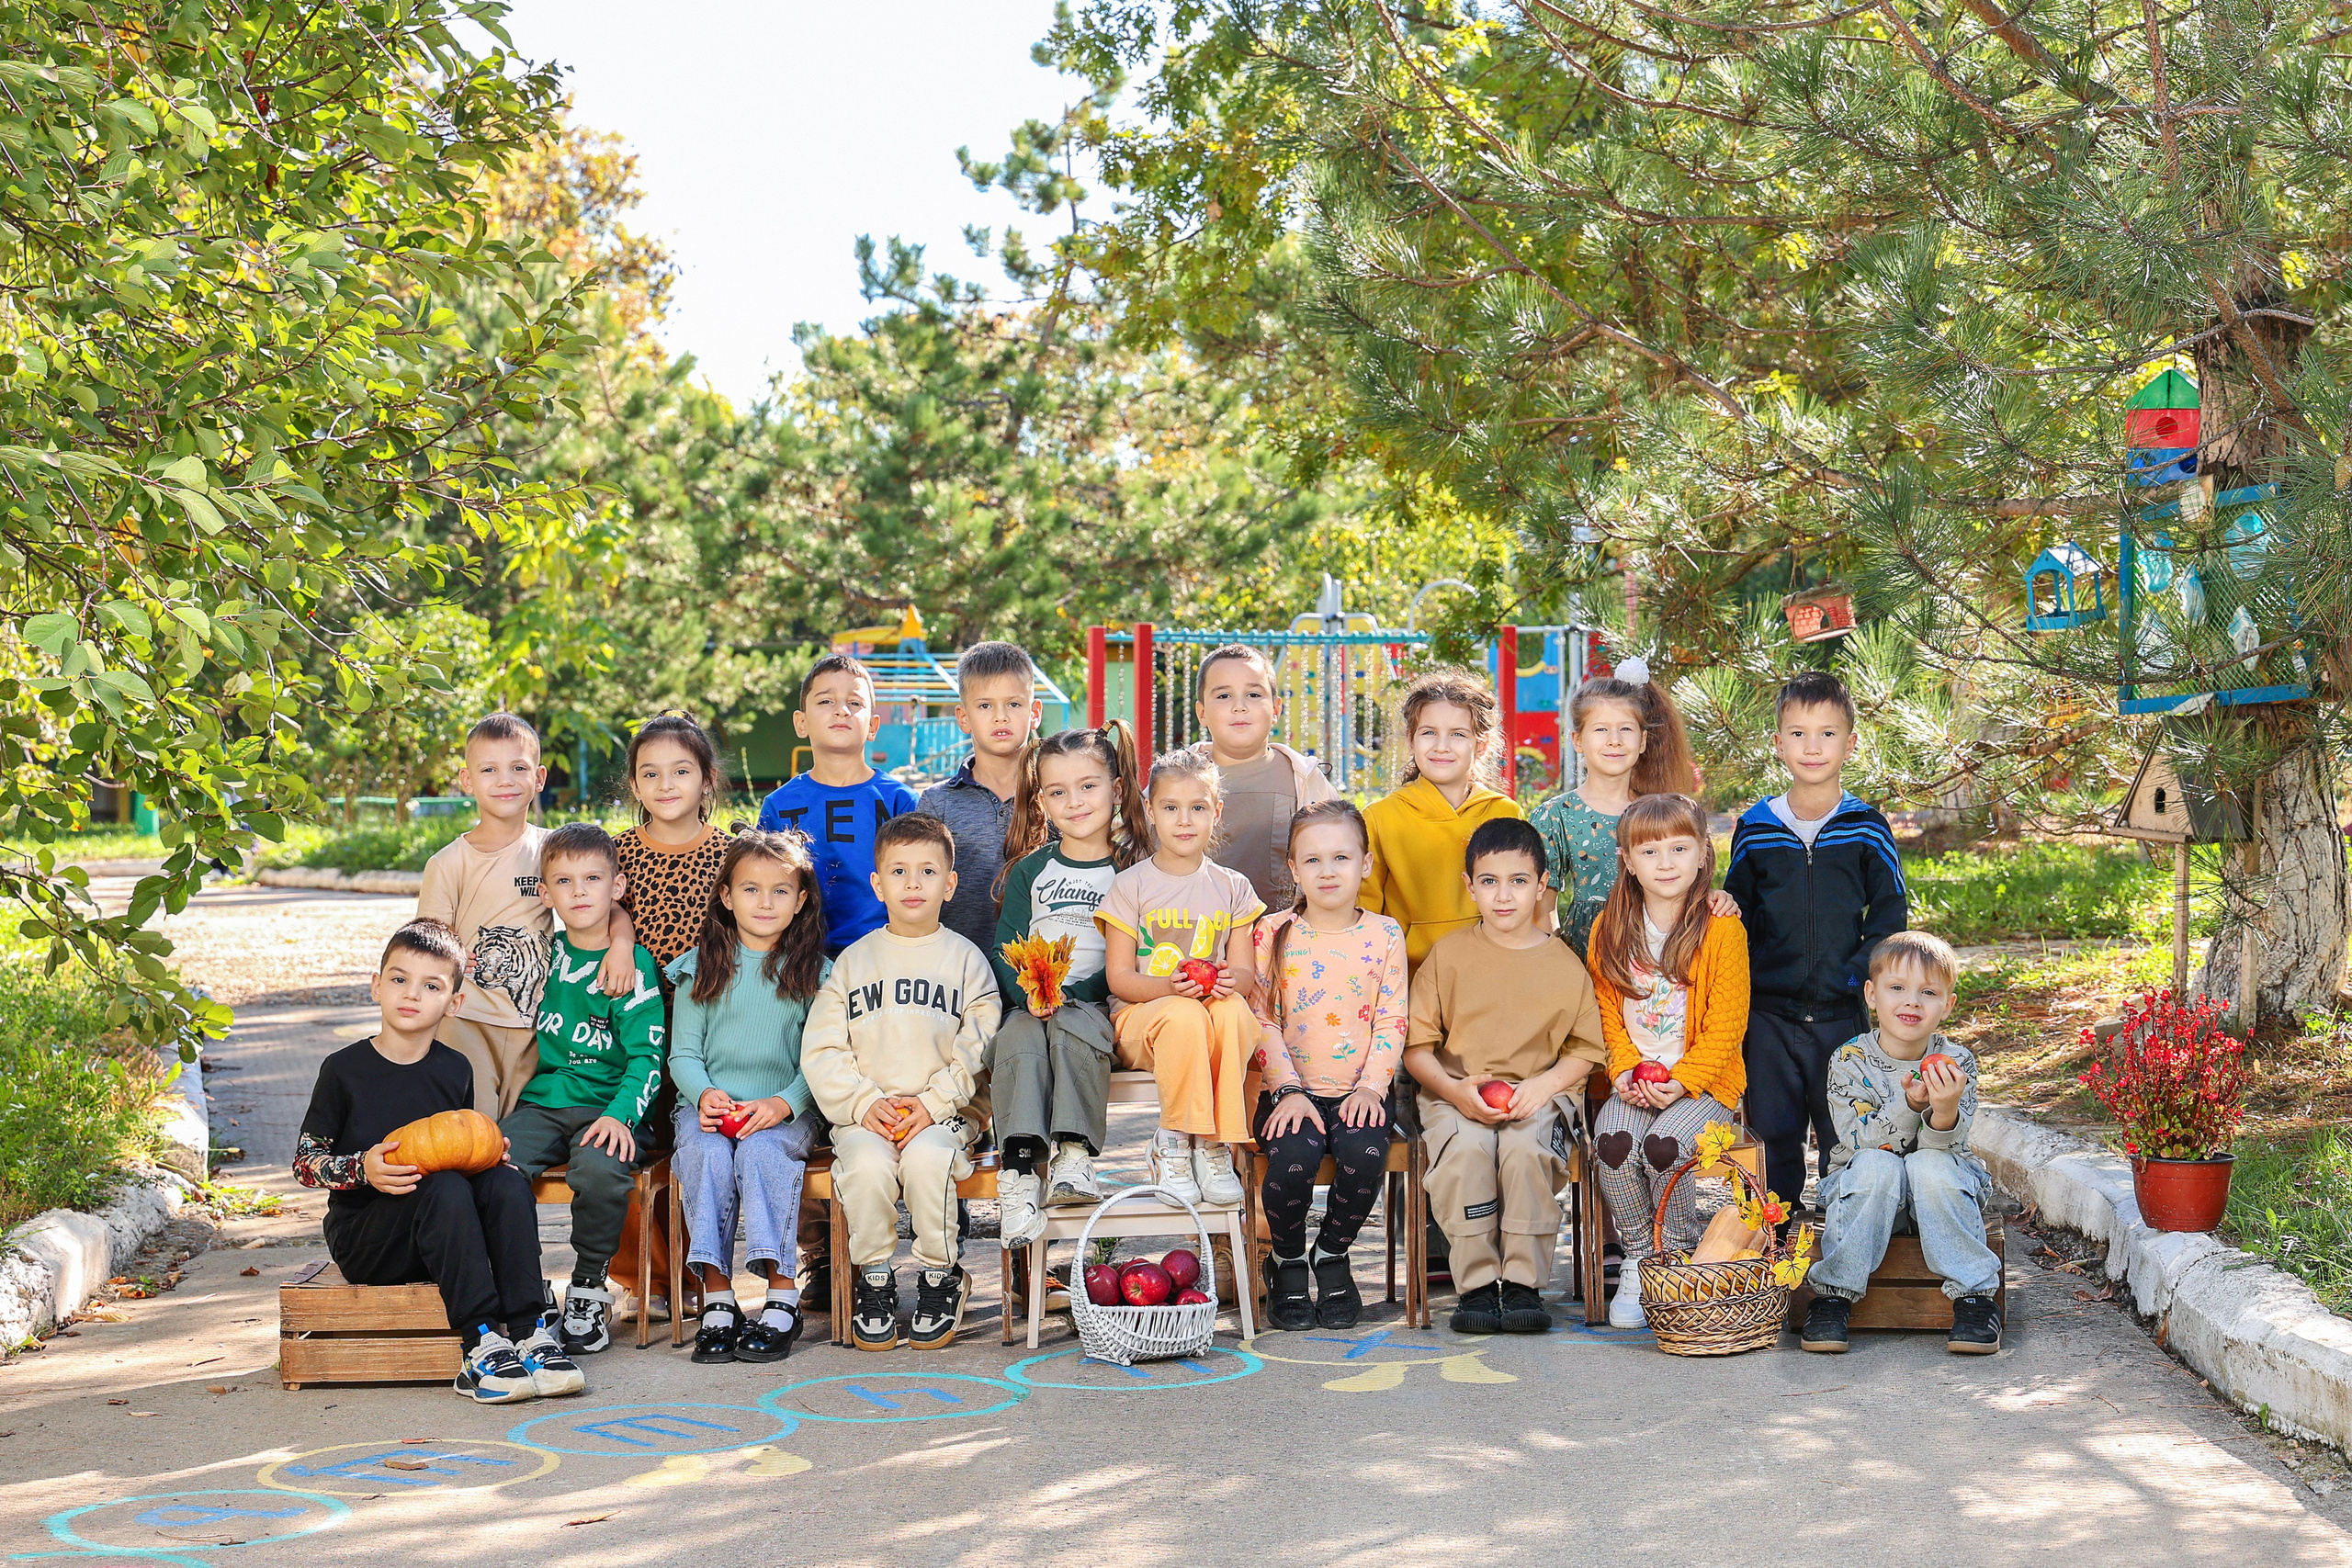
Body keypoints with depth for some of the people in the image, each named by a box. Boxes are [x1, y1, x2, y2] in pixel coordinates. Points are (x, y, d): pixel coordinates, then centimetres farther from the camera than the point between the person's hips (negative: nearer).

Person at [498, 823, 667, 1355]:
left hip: (608, 1108, -4)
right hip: (542, 1103, 4)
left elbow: (646, 1056, -5)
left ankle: (589, 1287, -10)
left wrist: (621, 1115, -22)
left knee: (600, 1170, -35)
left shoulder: (633, 964, -1)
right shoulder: (545, 953, 12)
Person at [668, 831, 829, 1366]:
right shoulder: (701, 966, 10)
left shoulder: (814, 972, 7)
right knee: (706, 1154, -32)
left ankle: (781, 1297, -30)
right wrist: (704, 1094, -13)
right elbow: (683, 1053, 8)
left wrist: (784, 1104, -17)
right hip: (708, 1104, 1)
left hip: (785, 1111, -1)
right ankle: (716, 1296, -28)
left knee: (761, 1150, -33)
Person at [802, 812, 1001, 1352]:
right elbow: (821, 1050, 6)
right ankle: (873, 1279, -9)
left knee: (927, 1159, -33)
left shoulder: (966, 960, 8)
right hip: (865, 1113, 1)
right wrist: (864, 1102, -10)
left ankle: (940, 1276, -10)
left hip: (944, 1112, -1)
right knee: (867, 1165, -31)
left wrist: (934, 1103, -14)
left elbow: (979, 1050, -1)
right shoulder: (854, 961, 13)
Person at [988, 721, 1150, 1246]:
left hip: (1093, 1003, -2)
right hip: (1028, 1004, 2)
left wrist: (1069, 994, -14)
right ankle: (1022, 1169, -42)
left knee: (1073, 1028, -36)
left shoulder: (1130, 870, 8)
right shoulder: (1030, 869, 16)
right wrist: (1028, 993, -12)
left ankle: (1074, 1156, -39)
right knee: (1019, 1044, -32)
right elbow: (1004, 950, 10)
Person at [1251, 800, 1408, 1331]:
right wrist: (1288, 1090, -11)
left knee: (1365, 1153, -29)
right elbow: (1263, 1020, 1)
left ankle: (1333, 1255, 2)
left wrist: (1371, 1087, -10)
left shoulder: (1385, 934, 7)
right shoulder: (1273, 933, 5)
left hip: (1357, 1091, 1)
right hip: (1292, 1091, -1)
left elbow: (1392, 1021, 3)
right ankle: (1287, 1262, 2)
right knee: (1293, 1156, -30)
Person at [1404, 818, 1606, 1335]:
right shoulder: (1449, 953, 7)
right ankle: (1478, 1283, -20)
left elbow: (1586, 1048, 7)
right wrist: (1454, 1089, -12)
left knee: (1525, 1147, -33)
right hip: (1456, 1093, 0)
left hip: (1538, 1093, 0)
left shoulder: (1563, 963, 7)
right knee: (1466, 1147, -33)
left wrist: (1544, 1084, -12)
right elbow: (1416, 1044, 5)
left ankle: (1524, 1284, -18)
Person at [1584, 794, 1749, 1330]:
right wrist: (1625, 1069, -6)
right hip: (1633, 1080, 3)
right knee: (1612, 1141, -27)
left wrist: (1683, 1081, -17)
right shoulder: (1609, 929, 5)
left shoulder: (1722, 931, -6)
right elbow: (1608, 1011, 10)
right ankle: (1638, 1261, -8)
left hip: (1702, 1080, -3)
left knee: (1662, 1145, -30)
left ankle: (1679, 1261, -6)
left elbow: (1725, 1025, -7)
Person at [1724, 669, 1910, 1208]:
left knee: (1844, 1136, 4)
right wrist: (1748, 980, -1)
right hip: (1768, 1016, 1)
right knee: (1773, 1134, 6)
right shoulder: (1755, 830, 3)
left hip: (1842, 1014, -1)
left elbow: (1890, 920, 2)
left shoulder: (1868, 830, 0)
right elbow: (1734, 916, 12)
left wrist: (1852, 975, -11)